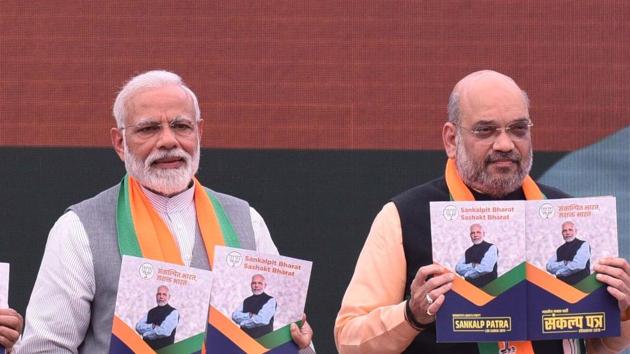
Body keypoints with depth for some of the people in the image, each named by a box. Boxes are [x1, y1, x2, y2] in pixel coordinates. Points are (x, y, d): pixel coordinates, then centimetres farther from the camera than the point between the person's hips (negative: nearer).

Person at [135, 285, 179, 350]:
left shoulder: (173, 312, 1)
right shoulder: (151, 312, 17)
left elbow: (165, 331, -10)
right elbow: (138, 327, 7)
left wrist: (146, 334, 1)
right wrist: (152, 326, -9)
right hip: (147, 348, 4)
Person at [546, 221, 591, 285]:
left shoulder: (583, 245, 2)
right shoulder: (559, 250, 18)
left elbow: (578, 265, -11)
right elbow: (549, 267, 7)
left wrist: (558, 271, 1)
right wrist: (564, 263, -10)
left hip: (579, 285, -4)